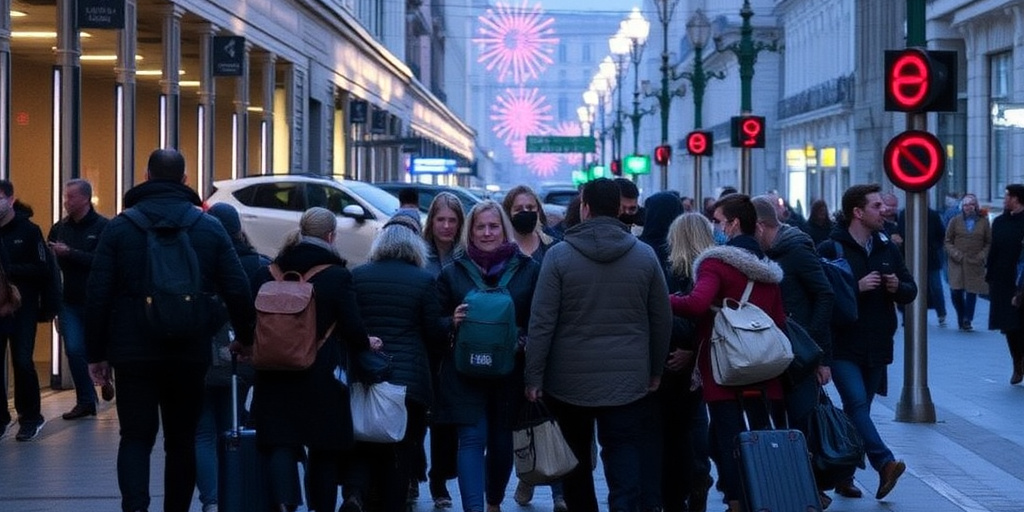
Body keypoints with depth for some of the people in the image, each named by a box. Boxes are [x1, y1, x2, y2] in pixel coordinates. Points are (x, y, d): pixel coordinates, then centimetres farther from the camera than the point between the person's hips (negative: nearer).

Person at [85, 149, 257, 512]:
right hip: (190, 356, 1)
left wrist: (96, 353, 4)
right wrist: (247, 339, 14)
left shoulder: (119, 226, 0)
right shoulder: (210, 228, 3)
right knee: (181, 441, 12)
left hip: (134, 355, -1)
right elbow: (238, 291, 0)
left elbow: (97, 295, -3)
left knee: (135, 438, 2)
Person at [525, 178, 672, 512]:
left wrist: (534, 377, -3)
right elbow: (662, 320, 4)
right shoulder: (645, 256, 0)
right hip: (628, 381, 1)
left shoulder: (559, 255, -7)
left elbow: (542, 322, -10)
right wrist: (656, 371, 15)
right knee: (624, 468, -1)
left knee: (576, 463, 15)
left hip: (571, 380, -1)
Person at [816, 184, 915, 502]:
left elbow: (911, 290, 16)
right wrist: (856, 287, -21)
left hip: (876, 348, 6)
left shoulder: (887, 249, 12)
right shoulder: (830, 250, -7)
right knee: (856, 404, -20)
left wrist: (897, 287, -6)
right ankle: (885, 464, -30)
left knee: (858, 411, 10)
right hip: (843, 347, -6)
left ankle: (843, 476, 18)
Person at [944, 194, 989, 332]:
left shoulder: (983, 222, 6)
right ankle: (961, 318, 15)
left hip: (975, 264, 0)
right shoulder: (955, 221, 6)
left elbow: (989, 243, 9)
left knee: (972, 292, -4)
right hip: (957, 263, 0)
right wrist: (955, 253, -8)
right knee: (956, 292, -6)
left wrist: (982, 255, -6)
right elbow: (948, 241, 7)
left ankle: (967, 320, 7)